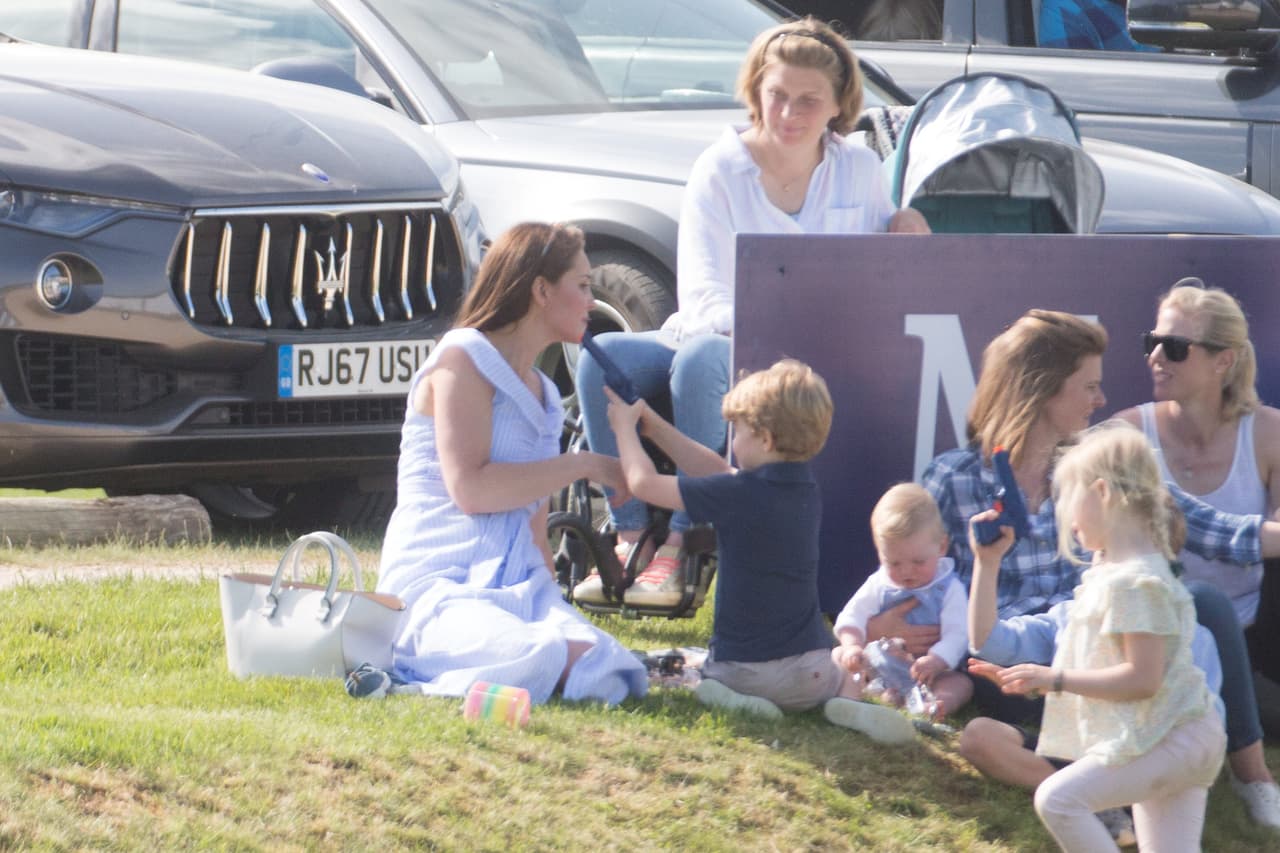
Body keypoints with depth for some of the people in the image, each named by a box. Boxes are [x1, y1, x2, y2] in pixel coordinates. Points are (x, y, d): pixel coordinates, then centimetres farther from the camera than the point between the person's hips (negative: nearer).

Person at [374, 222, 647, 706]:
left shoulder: (543, 393, 26)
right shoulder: (464, 360, 0)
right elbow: (470, 488, -13)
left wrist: (554, 597, 15)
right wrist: (582, 466, -7)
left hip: (516, 585, 8)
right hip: (437, 587, -8)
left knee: (602, 668, -29)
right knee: (543, 662, -41)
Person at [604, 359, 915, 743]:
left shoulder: (736, 494, -17)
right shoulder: (807, 491, 4)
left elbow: (643, 483, -7)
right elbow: (715, 470, 17)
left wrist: (625, 427, 10)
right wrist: (654, 427, 21)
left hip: (740, 667, -4)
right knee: (850, 674, 33)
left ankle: (731, 698, -4)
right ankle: (848, 701, -2)